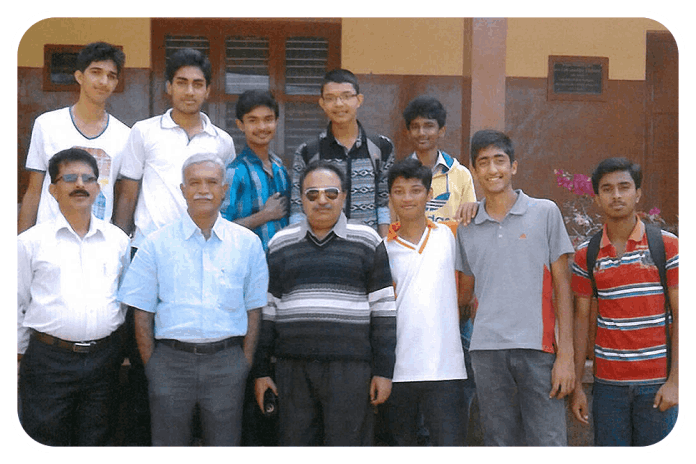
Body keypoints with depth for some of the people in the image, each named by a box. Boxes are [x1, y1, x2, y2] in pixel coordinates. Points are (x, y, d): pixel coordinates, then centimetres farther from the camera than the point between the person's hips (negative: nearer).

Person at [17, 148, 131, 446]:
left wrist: (126, 351, 17)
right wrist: (19, 355, 7)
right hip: (49, 361, -2)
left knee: (97, 442, 11)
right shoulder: (31, 242, 2)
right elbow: (16, 305, 7)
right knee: (46, 442, 1)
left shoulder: (118, 240, 11)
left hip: (104, 358, 3)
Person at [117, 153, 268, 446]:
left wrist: (246, 363, 0)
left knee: (224, 443, 5)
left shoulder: (248, 243, 7)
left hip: (226, 362, 0)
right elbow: (142, 313, 4)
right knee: (168, 443, 6)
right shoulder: (157, 244, 5)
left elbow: (254, 309, 8)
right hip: (171, 359, 0)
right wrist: (151, 366, -2)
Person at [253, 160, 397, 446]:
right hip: (293, 369, 2)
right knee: (293, 443, 6)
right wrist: (261, 370, 10)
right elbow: (267, 310, 14)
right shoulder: (281, 244, 13)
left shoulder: (367, 242, 6)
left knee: (347, 443, 0)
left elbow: (383, 309, 4)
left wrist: (384, 371, -2)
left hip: (350, 368, -2)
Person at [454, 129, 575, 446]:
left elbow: (562, 286, 3)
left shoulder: (545, 213, 6)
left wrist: (566, 355, -4)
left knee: (547, 441, -8)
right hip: (487, 349, 3)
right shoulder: (467, 227, 14)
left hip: (538, 348, -3)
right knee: (500, 442, 5)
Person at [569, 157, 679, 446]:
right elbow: (581, 319, 9)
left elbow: (680, 314, -2)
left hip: (657, 384, -2)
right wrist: (576, 386, 3)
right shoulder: (586, 255, 6)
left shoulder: (667, 245, 0)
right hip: (608, 384, 2)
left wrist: (674, 380, -10)